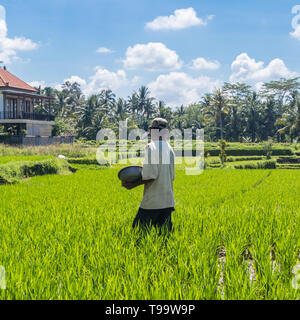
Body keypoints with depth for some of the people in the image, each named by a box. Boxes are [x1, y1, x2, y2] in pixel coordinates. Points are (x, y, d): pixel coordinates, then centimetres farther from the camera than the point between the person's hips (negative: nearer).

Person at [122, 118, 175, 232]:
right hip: (168, 201, 7)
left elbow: (151, 175, -17)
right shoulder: (170, 149, 11)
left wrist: (134, 184, -7)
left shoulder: (151, 147, -9)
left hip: (153, 201, -7)